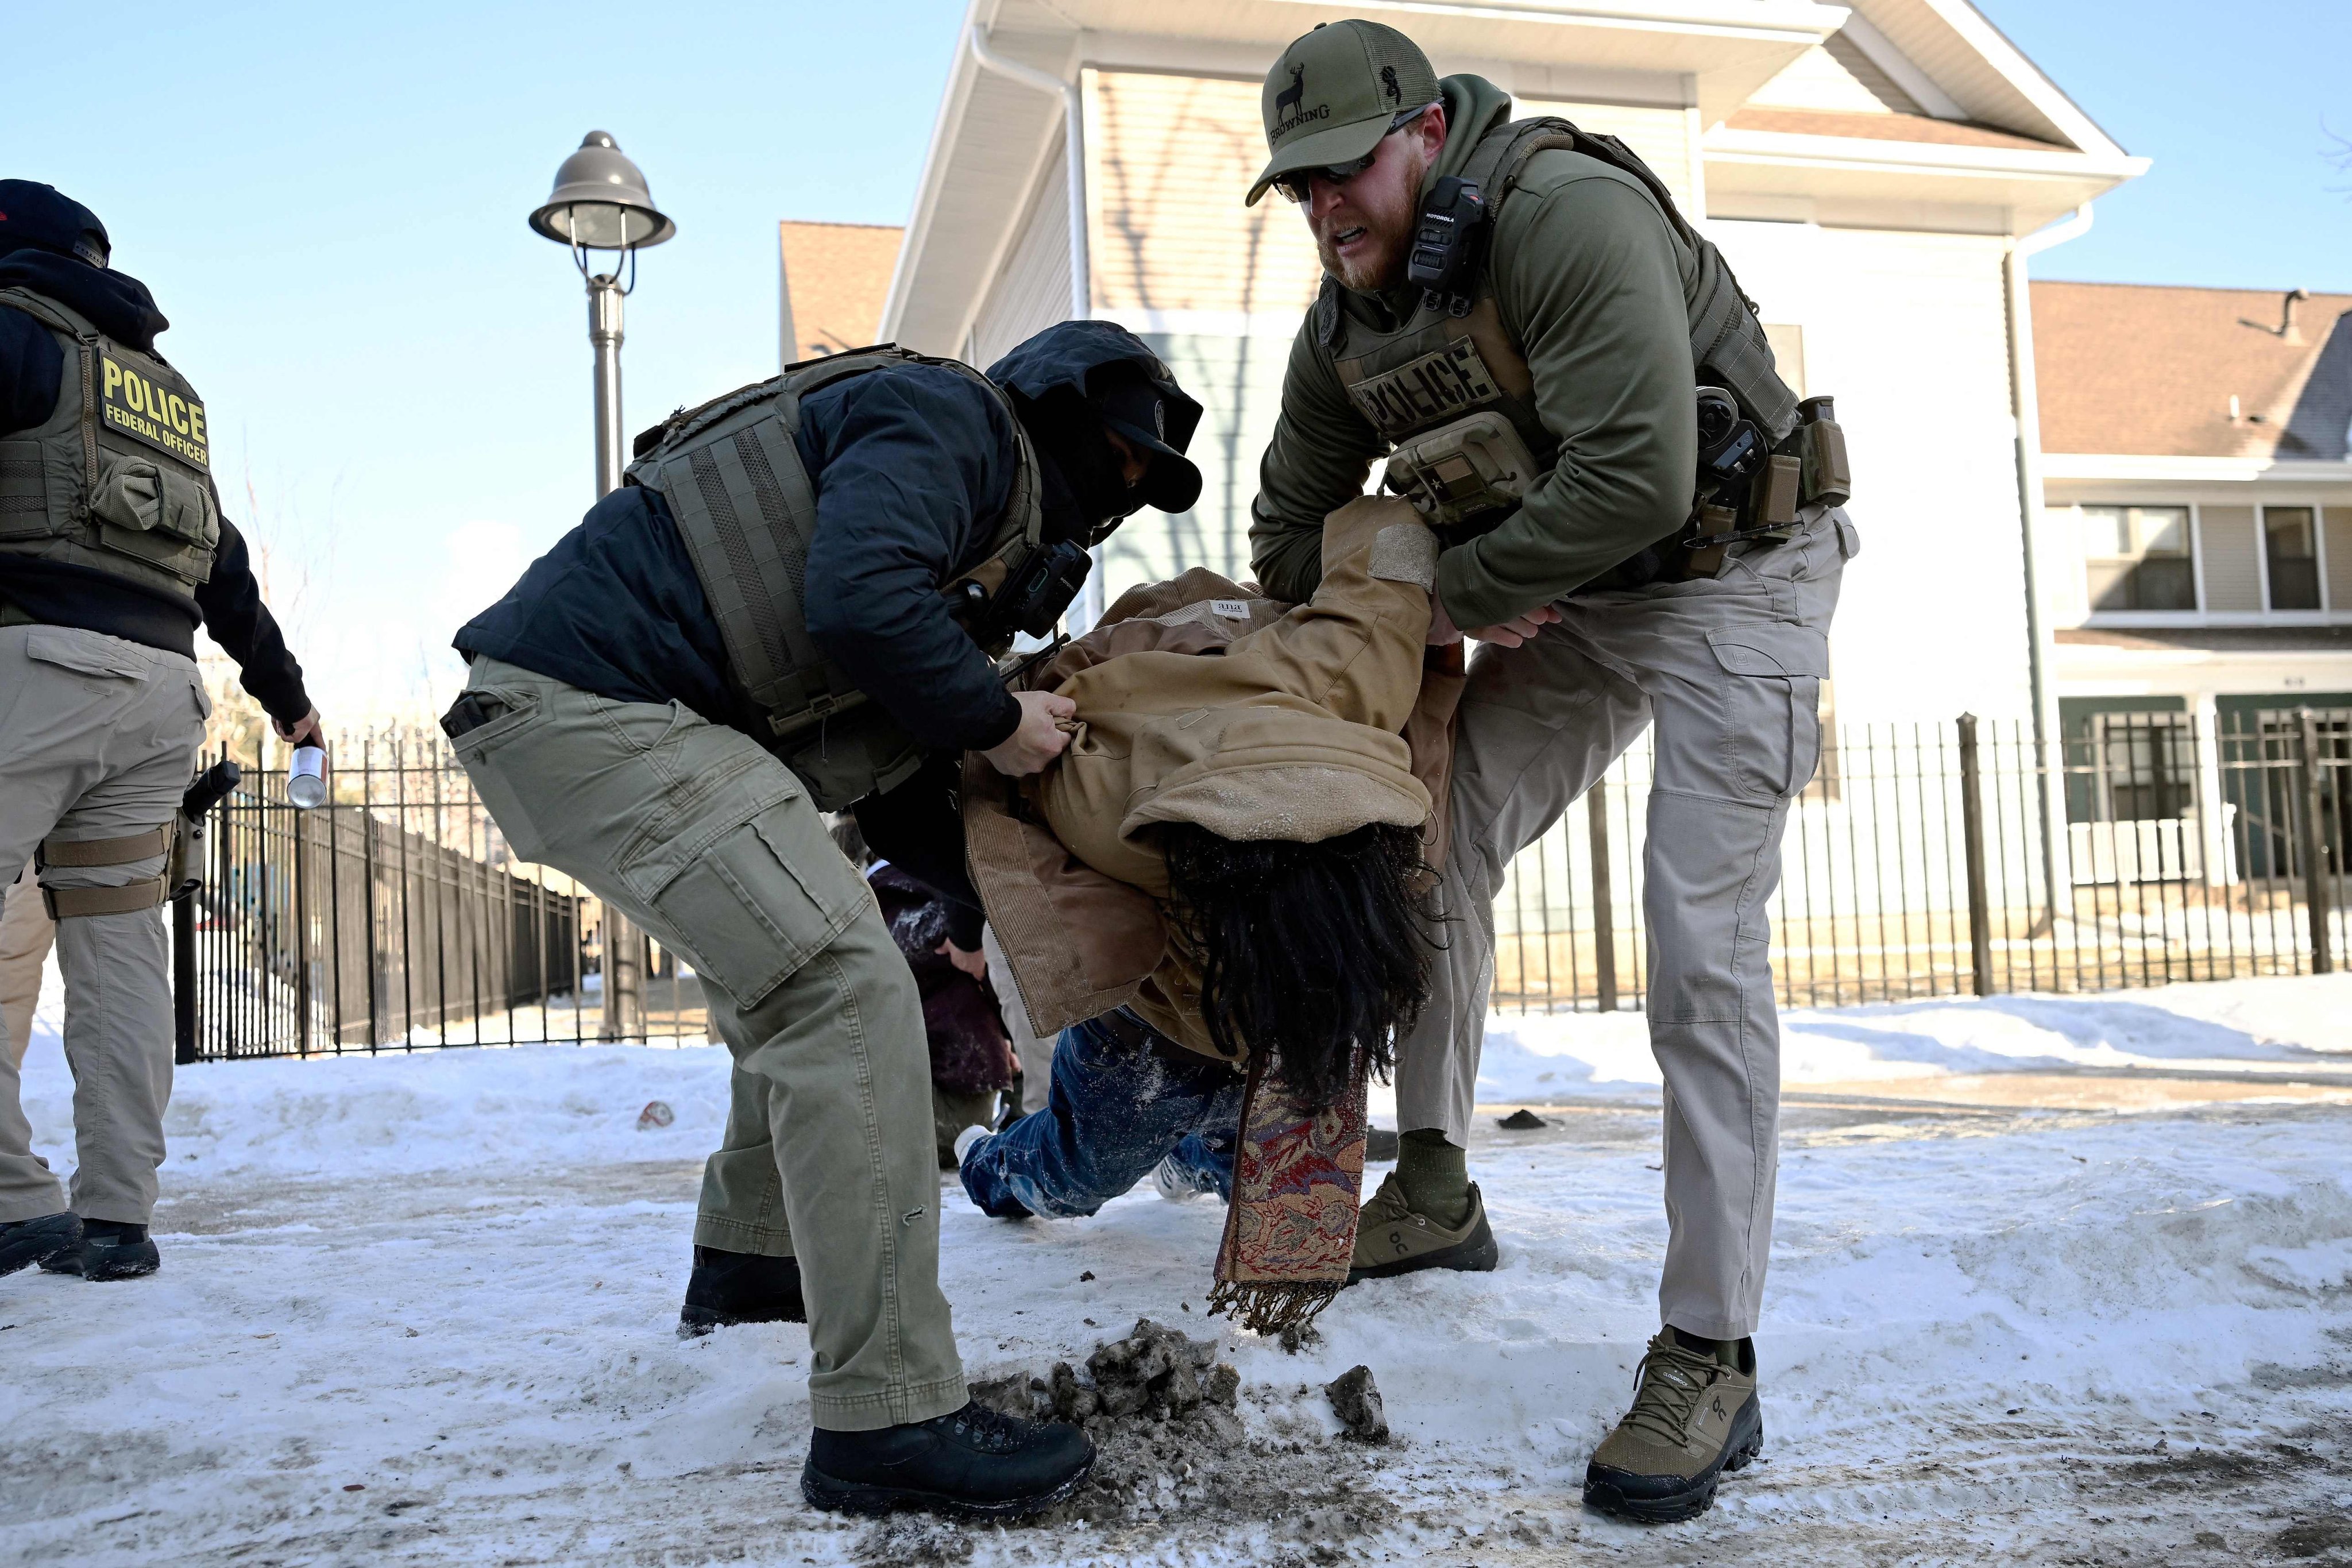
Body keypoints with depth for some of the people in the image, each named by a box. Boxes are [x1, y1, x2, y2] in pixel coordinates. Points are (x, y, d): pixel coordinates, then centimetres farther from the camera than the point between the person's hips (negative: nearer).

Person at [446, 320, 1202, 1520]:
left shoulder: (992, 508, 24)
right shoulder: (944, 415, -5)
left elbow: (877, 770, 23)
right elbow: (858, 602, -25)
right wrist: (992, 718, -9)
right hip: (588, 699, -11)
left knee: (803, 966, 24)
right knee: (846, 992, -19)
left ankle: (749, 1262, 39)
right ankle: (886, 1419, -19)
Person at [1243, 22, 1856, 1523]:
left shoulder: (1568, 212, -25)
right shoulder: (1340, 331, 0)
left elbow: (1634, 478, -32)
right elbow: (1291, 531, 12)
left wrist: (1458, 590, -19)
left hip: (1731, 571, -7)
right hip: (1562, 598, 8)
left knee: (1702, 946, -15)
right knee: (1433, 844, 3)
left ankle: (1709, 1365, -9)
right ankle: (1436, 1187, 21)